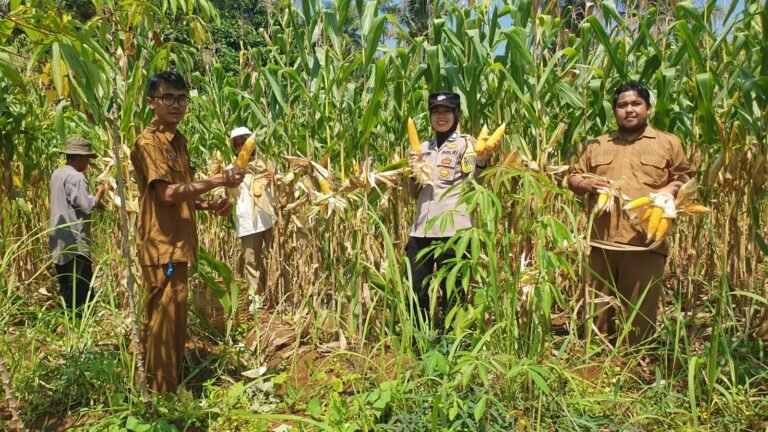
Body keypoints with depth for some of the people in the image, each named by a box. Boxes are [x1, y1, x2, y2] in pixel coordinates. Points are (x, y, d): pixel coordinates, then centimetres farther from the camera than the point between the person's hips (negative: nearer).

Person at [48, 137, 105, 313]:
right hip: (75, 242, -10)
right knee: (81, 290, -5)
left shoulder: (57, 174, 14)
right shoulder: (76, 177, -15)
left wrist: (93, 201, 13)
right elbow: (86, 206, -21)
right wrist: (99, 194, -4)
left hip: (59, 241, 10)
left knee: (66, 289, 15)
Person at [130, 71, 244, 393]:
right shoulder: (148, 142, -12)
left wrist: (208, 205, 3)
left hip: (178, 243, 9)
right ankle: (161, 395, 9)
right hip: (162, 245, -9)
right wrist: (217, 181, -21)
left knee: (173, 319, 16)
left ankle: (169, 387, 29)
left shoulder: (178, 140, 15)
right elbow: (167, 193, -22)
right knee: (163, 320, -2)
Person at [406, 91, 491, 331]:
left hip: (452, 230, -5)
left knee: (451, 293, 3)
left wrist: (481, 161, -28)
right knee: (417, 293, 10)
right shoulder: (424, 147, 18)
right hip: (421, 229, 6)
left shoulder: (465, 143, 2)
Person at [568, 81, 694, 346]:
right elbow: (573, 178, 18)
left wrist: (670, 190, -12)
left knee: (640, 313, 1)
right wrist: (585, 184, -4)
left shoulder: (668, 143, 10)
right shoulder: (597, 145, 17)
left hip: (646, 243, -3)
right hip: (602, 241, 3)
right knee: (597, 308, 11)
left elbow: (686, 179, 9)